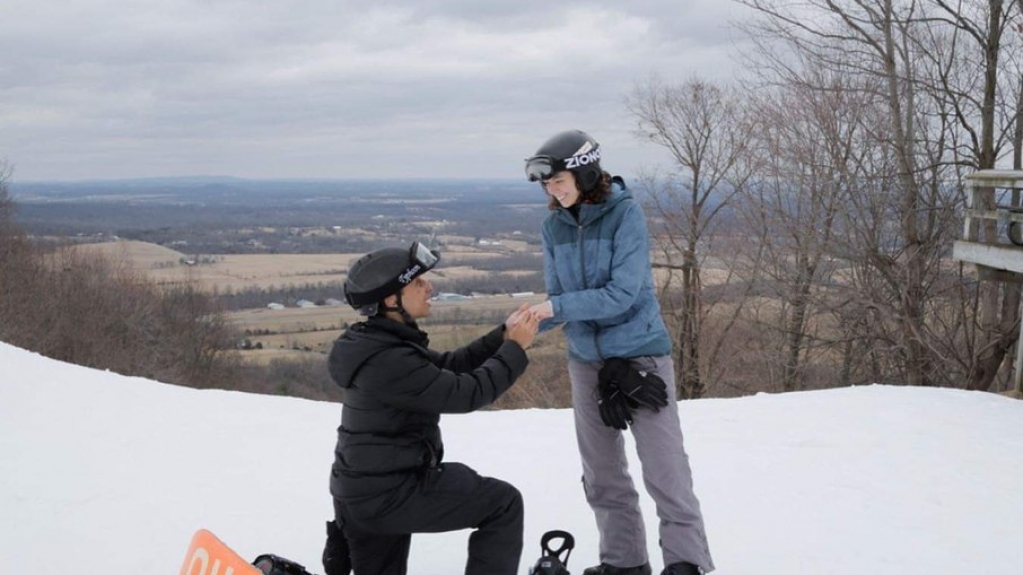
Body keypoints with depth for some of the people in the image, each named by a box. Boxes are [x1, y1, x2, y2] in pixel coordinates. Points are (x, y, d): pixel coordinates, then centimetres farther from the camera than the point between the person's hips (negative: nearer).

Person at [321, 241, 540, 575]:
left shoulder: (380, 343, 8)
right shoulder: (388, 360, -24)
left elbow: (448, 367, 13)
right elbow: (467, 393, -21)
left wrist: (502, 337, 4)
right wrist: (515, 348, -11)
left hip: (366, 490, 10)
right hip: (388, 494, -10)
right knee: (504, 503, 1)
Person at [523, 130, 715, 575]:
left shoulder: (625, 213, -15)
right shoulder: (554, 226, 0)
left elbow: (622, 293, -22)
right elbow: (561, 299, 4)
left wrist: (558, 308, -26)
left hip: (640, 353, -6)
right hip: (586, 360, 6)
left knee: (664, 468, -4)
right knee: (601, 472, 12)